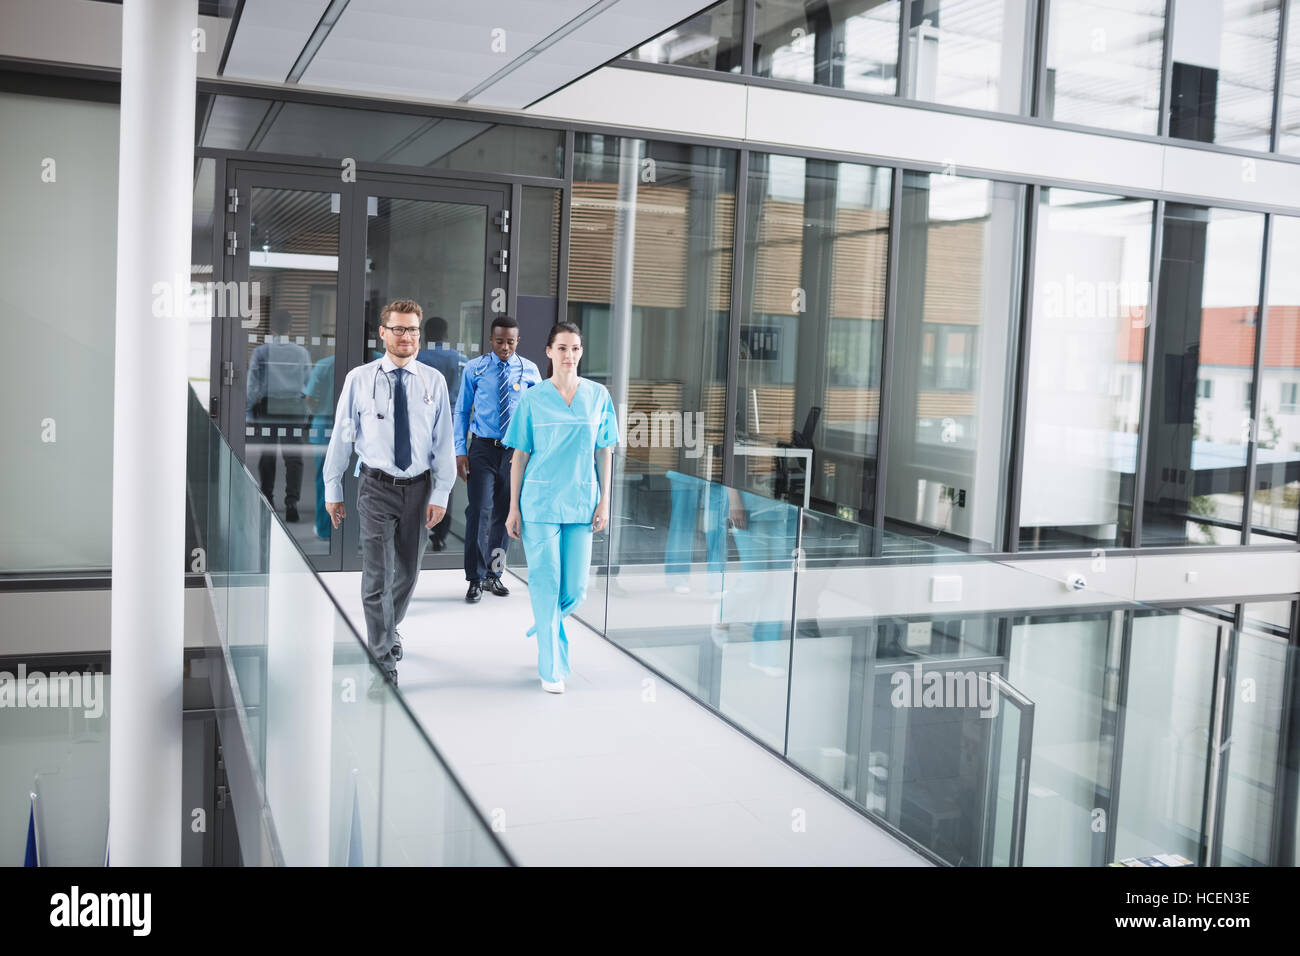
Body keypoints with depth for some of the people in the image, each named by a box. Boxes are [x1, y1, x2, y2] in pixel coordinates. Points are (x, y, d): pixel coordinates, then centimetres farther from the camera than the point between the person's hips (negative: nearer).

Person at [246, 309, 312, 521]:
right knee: (293, 457, 0)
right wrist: (306, 414, 16)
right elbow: (309, 384, 7)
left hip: (267, 408, 0)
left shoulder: (261, 351, -2)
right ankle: (291, 502, -13)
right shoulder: (302, 352, 3)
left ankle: (268, 501, 18)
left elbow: (252, 385, -2)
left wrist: (248, 412, 3)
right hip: (295, 410, 1)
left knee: (267, 456, 10)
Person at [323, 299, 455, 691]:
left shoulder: (433, 382, 0)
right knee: (377, 576, -7)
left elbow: (444, 441, 0)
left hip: (419, 487, 2)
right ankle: (384, 662, 2)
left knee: (408, 570, 16)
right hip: (377, 487, -2)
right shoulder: (360, 379, -4)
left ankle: (389, 629, 43)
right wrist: (333, 489, 2)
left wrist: (440, 493, -4)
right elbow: (341, 435, 1)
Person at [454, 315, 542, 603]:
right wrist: (460, 451, -4)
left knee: (503, 514, 10)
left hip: (516, 450, 2)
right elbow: (462, 411, 4)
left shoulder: (529, 371, 3)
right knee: (480, 512, -8)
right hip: (483, 449, -2)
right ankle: (475, 579, 2)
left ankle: (493, 574, 24)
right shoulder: (475, 369, 0)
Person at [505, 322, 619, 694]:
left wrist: (604, 501, 2)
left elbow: (604, 452, 8)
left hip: (581, 503, 2)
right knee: (546, 583, -1)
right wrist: (513, 508, -1)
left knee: (575, 589, 4)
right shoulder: (533, 399, -1)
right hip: (540, 502, -2)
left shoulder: (598, 395, 5)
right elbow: (520, 456, 1)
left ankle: (546, 624, 37)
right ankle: (552, 669, 11)